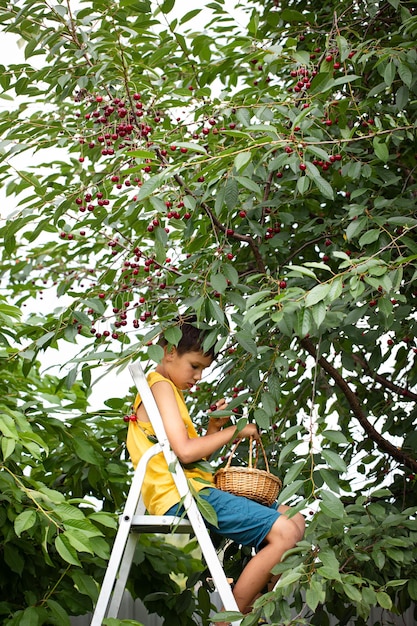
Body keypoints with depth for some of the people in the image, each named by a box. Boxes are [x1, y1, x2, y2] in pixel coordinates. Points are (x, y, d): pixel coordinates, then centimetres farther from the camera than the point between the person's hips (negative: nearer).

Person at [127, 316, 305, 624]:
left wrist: (214, 428, 7)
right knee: (284, 534, -20)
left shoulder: (168, 390, 26)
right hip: (181, 495, -11)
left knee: (294, 520, 10)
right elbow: (185, 451, -19)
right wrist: (234, 431, -8)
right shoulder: (160, 386, -5)